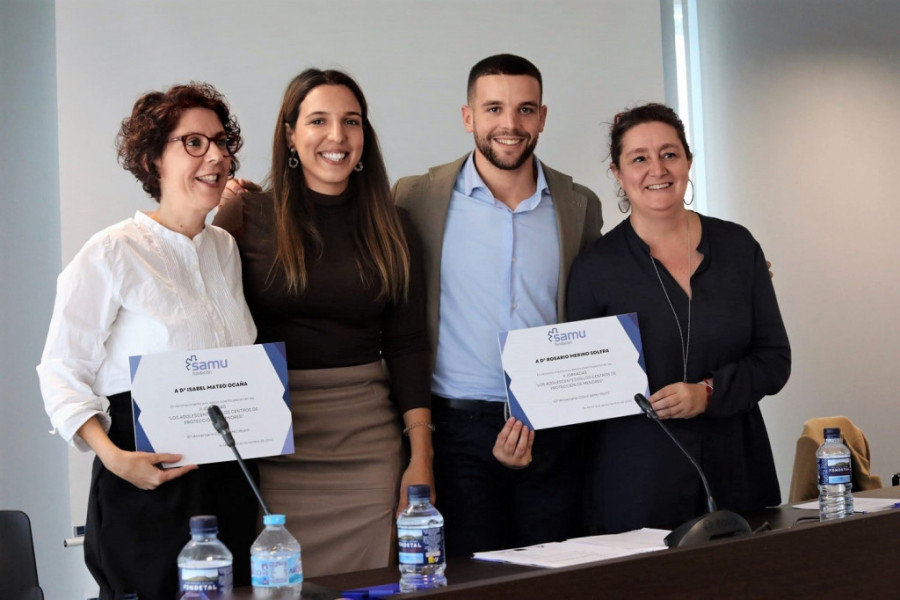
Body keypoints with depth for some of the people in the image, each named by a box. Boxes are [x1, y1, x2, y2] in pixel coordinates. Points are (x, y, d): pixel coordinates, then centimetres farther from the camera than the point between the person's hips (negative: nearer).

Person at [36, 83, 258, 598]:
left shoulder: (226, 248, 10)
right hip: (146, 484, -6)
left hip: (228, 476, 6)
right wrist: (113, 455, -22)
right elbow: (62, 373, -10)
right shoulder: (111, 255, -10)